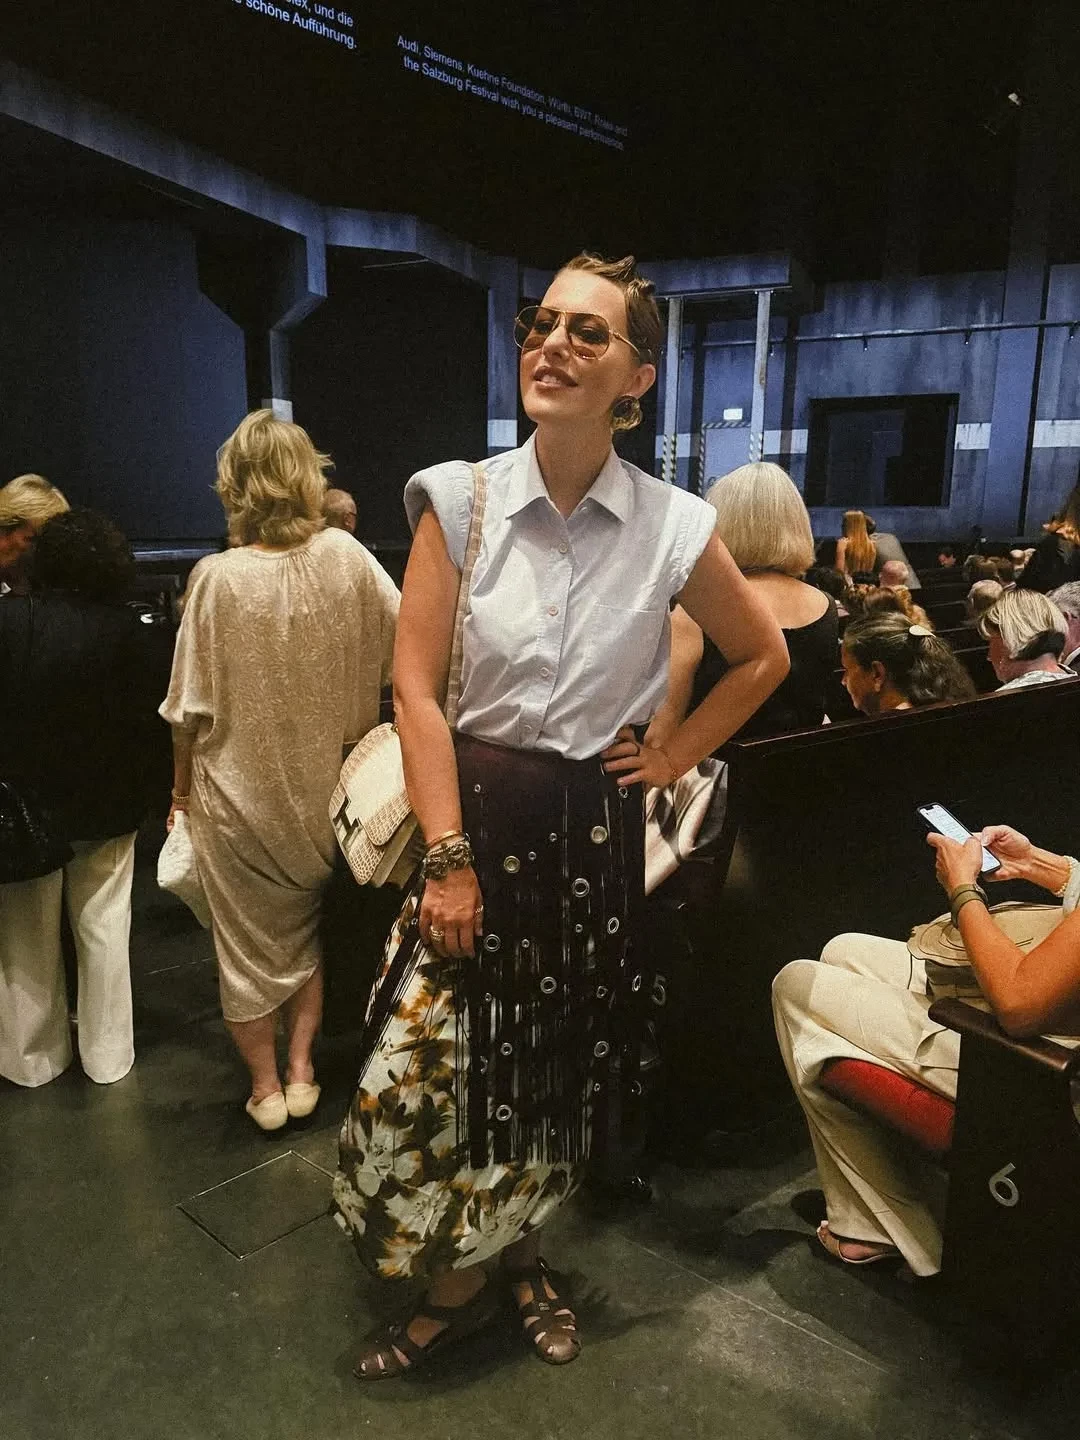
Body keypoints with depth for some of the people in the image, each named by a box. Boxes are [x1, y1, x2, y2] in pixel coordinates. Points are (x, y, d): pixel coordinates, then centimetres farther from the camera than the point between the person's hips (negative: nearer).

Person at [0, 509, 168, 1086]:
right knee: (104, 931, 13)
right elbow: (156, 727, -7)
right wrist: (134, 790, 6)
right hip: (108, 808, 1)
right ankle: (108, 1055, 25)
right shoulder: (136, 635, -13)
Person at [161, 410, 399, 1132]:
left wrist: (182, 786, 3)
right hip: (323, 792, 2)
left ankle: (265, 1085, 30)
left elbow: (190, 707, -12)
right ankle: (301, 1069, 27)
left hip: (238, 795, -2)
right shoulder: (346, 557, -12)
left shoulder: (219, 577, -18)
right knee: (305, 934, 23)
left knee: (250, 943, 16)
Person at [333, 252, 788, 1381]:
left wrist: (675, 755, 4)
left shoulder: (674, 527, -5)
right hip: (475, 812, 0)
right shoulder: (459, 499, -6)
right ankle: (462, 1279, 31)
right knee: (430, 1063, 2)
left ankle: (520, 1251, 42)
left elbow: (763, 658, 11)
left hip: (597, 831, 1)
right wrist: (449, 857, -12)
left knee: (560, 1066, 14)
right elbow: (415, 687, -9)